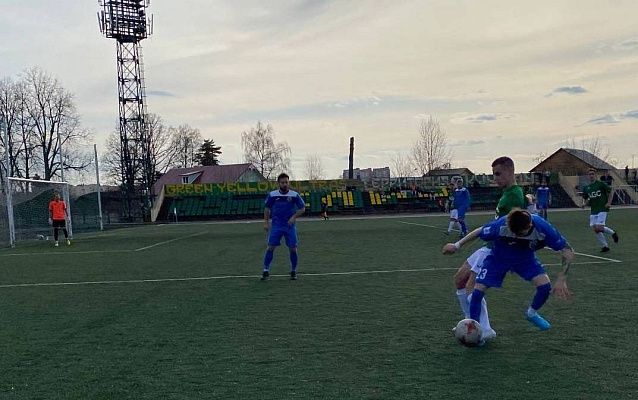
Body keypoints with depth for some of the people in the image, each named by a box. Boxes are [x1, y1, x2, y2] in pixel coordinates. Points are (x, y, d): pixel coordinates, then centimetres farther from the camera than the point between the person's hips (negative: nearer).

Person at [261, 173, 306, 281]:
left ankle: (293, 271, 15)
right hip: (276, 225, 0)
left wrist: (294, 217, -11)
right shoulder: (272, 195, -1)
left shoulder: (294, 195, -4)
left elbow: (302, 208, 3)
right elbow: (267, 208, 12)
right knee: (270, 247, -7)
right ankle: (266, 271, 3)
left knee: (293, 249, -2)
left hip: (290, 226, 0)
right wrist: (266, 222, 5)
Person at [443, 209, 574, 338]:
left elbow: (568, 251, -22)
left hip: (526, 259, 2)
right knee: (478, 289, -15)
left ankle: (532, 313, 15)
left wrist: (561, 280, -27)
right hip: (497, 258, -1)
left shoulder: (542, 228, -33)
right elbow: (479, 232, -16)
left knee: (545, 285, -18)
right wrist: (457, 245, -6)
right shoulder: (501, 225, -36)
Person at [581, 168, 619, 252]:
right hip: (593, 211, 6)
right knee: (594, 229, 0)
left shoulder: (601, 184, -3)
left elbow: (610, 193, 2)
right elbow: (586, 199, 20)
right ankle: (605, 246, 13)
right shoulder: (586, 188, 11)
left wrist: (609, 203, -11)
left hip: (602, 209, -6)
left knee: (599, 228, -17)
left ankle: (612, 232, 13)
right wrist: (585, 203, -1)